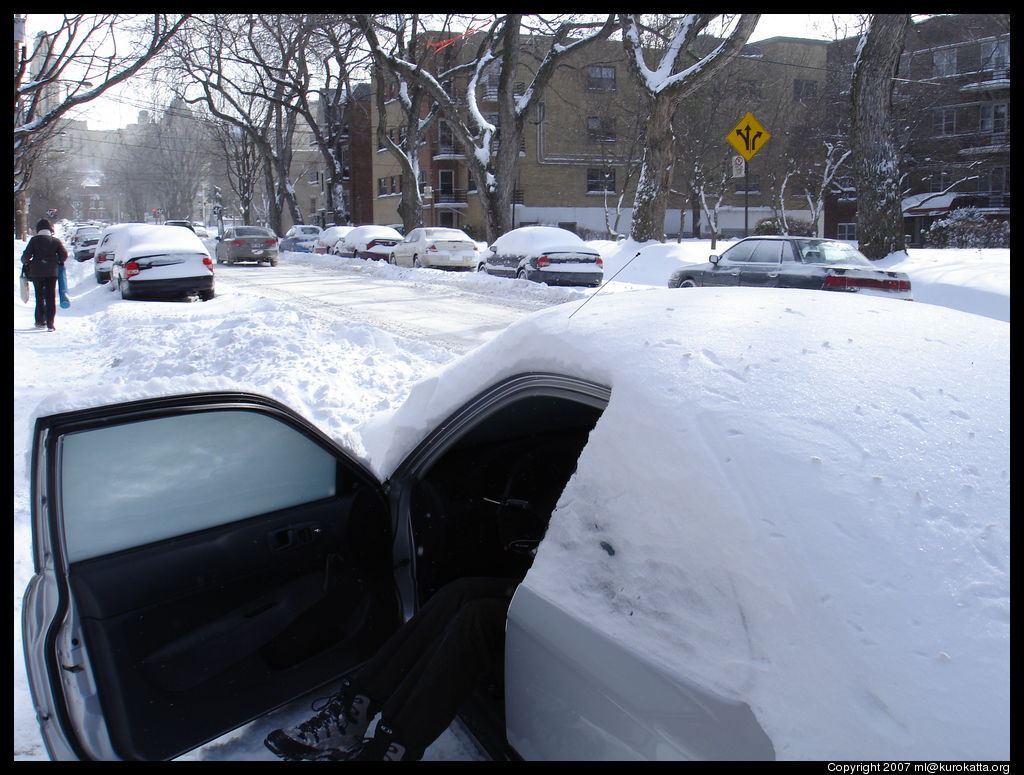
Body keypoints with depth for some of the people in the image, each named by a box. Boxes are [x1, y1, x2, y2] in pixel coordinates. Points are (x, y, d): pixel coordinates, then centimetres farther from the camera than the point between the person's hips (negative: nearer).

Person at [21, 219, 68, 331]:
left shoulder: (34, 240, -1)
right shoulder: (56, 241, 2)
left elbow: (26, 255, -5)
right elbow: (64, 255, -3)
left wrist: (25, 262, 16)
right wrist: (59, 262, 17)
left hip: (36, 272, 0)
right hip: (52, 272, 0)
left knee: (39, 297, 14)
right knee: (51, 298, 1)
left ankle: (40, 321, 16)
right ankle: (50, 324, -6)